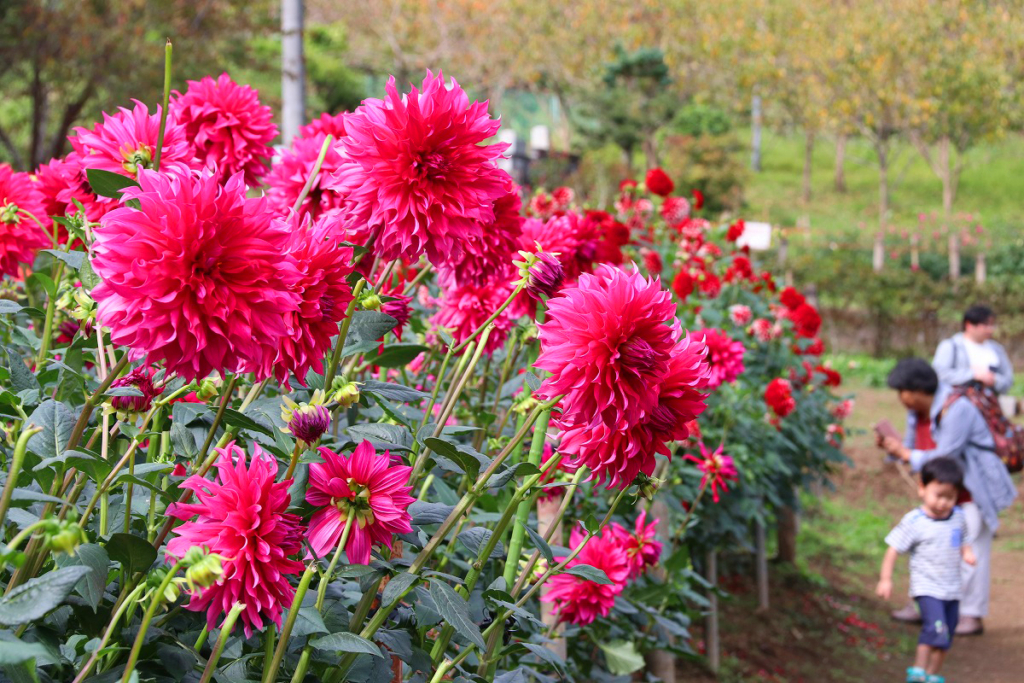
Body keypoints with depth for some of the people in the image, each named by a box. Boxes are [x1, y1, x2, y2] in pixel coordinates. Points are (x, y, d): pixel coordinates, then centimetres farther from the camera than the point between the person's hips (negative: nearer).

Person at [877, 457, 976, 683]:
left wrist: (966, 552, -2)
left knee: (946, 637, 12)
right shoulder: (914, 522, -13)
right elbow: (893, 550, -9)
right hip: (927, 588, -6)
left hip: (952, 588, 6)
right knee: (936, 628, -23)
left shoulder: (958, 517, 3)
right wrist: (885, 580, -11)